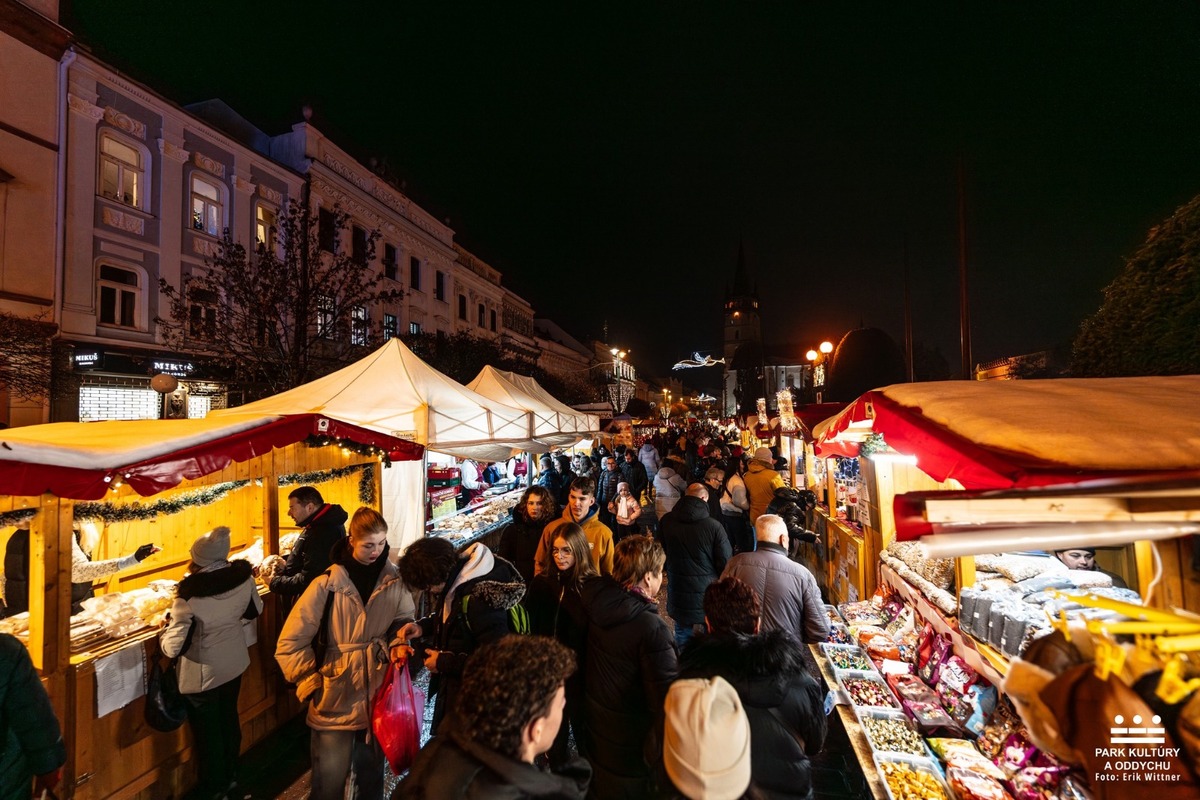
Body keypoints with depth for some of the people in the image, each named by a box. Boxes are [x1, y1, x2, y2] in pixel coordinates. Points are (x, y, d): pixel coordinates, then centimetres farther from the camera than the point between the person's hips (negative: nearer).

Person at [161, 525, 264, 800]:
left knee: (208, 732, 16)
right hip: (234, 663, 5)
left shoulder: (189, 596, -30)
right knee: (229, 721, 24)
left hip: (202, 674, -5)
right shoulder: (244, 577, -15)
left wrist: (167, 624, -4)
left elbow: (172, 648, -23)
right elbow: (255, 610, 3)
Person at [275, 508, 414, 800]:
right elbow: (289, 644, -9)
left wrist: (397, 642, -14)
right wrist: (314, 682, -9)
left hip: (378, 694, 3)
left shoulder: (394, 579, -7)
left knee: (372, 774, 23)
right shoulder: (327, 584, -16)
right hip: (336, 697, -2)